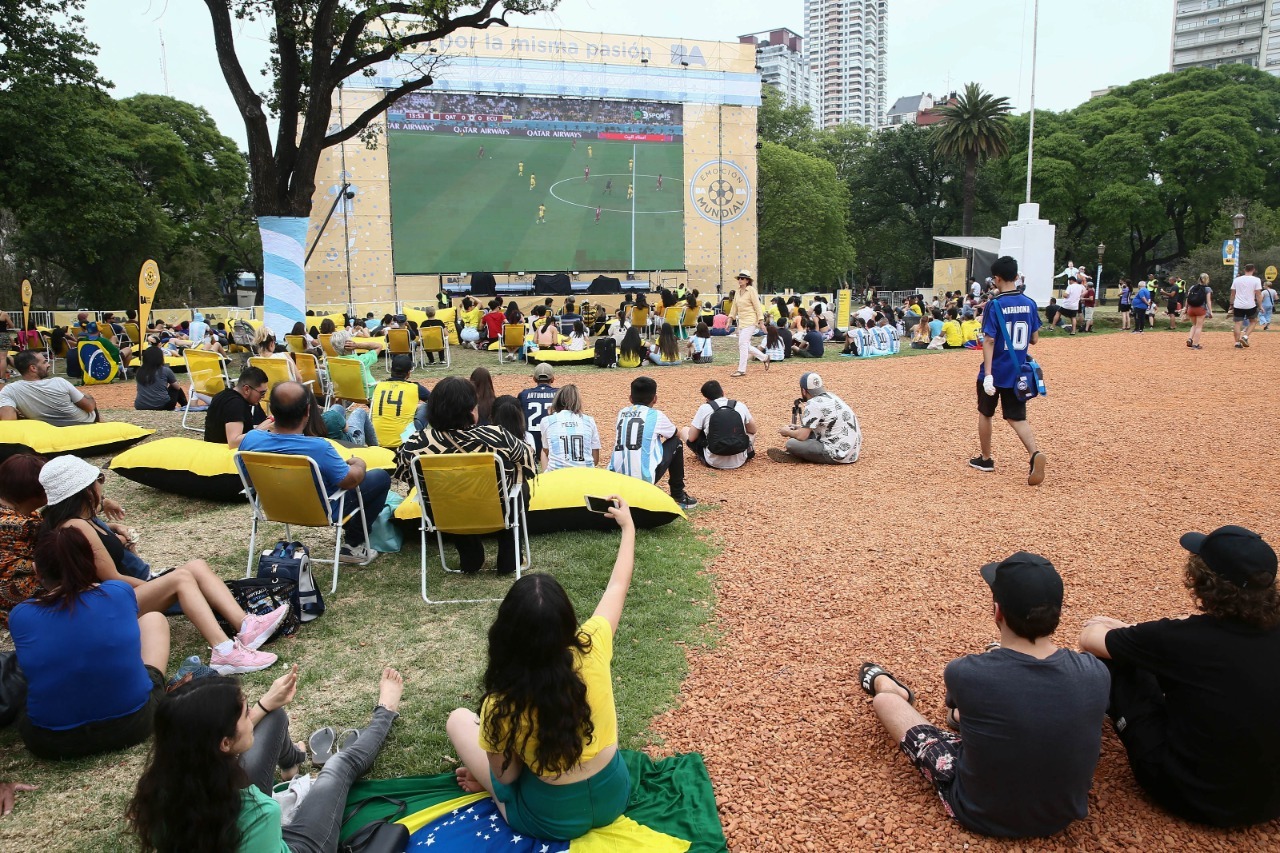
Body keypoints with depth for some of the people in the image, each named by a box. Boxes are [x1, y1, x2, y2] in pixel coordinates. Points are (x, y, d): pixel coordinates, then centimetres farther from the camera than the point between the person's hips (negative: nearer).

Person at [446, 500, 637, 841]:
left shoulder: (499, 707, -28)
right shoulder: (591, 650, -23)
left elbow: (506, 777, -10)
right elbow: (618, 585, -5)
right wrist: (628, 525, 10)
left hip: (551, 820, -3)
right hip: (614, 797, 3)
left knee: (459, 719, 12)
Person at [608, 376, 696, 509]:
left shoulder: (622, 412, 16)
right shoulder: (656, 415, 6)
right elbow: (678, 434, 27)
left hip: (617, 477, 5)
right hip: (645, 477, -5)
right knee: (676, 442, 20)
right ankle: (678, 496, 24)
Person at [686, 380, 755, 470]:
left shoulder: (704, 408, -5)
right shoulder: (740, 405, 2)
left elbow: (691, 438, 0)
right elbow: (753, 430, 16)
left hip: (714, 462, -2)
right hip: (739, 461, 3)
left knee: (685, 431, 18)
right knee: (751, 434, 32)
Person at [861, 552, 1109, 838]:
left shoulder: (967, 674, -29)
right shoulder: (1096, 673, -22)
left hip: (981, 815, -3)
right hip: (1064, 815, 4)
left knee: (885, 699, 15)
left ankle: (886, 685, 51)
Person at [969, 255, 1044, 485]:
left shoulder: (995, 305, -13)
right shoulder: (1029, 303, 2)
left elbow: (989, 341, -19)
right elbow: (1034, 339, 8)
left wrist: (988, 374, -21)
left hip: (995, 372, -4)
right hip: (1018, 373, 4)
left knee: (985, 413, 16)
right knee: (1017, 417, 8)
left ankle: (985, 459, 26)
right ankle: (1035, 453, -17)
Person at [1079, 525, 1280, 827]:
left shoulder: (1179, 639, -25)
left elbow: (1089, 637, -8)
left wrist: (1114, 629, 15)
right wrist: (1128, 630, 17)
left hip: (1196, 799, -5)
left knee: (1113, 660, 5)